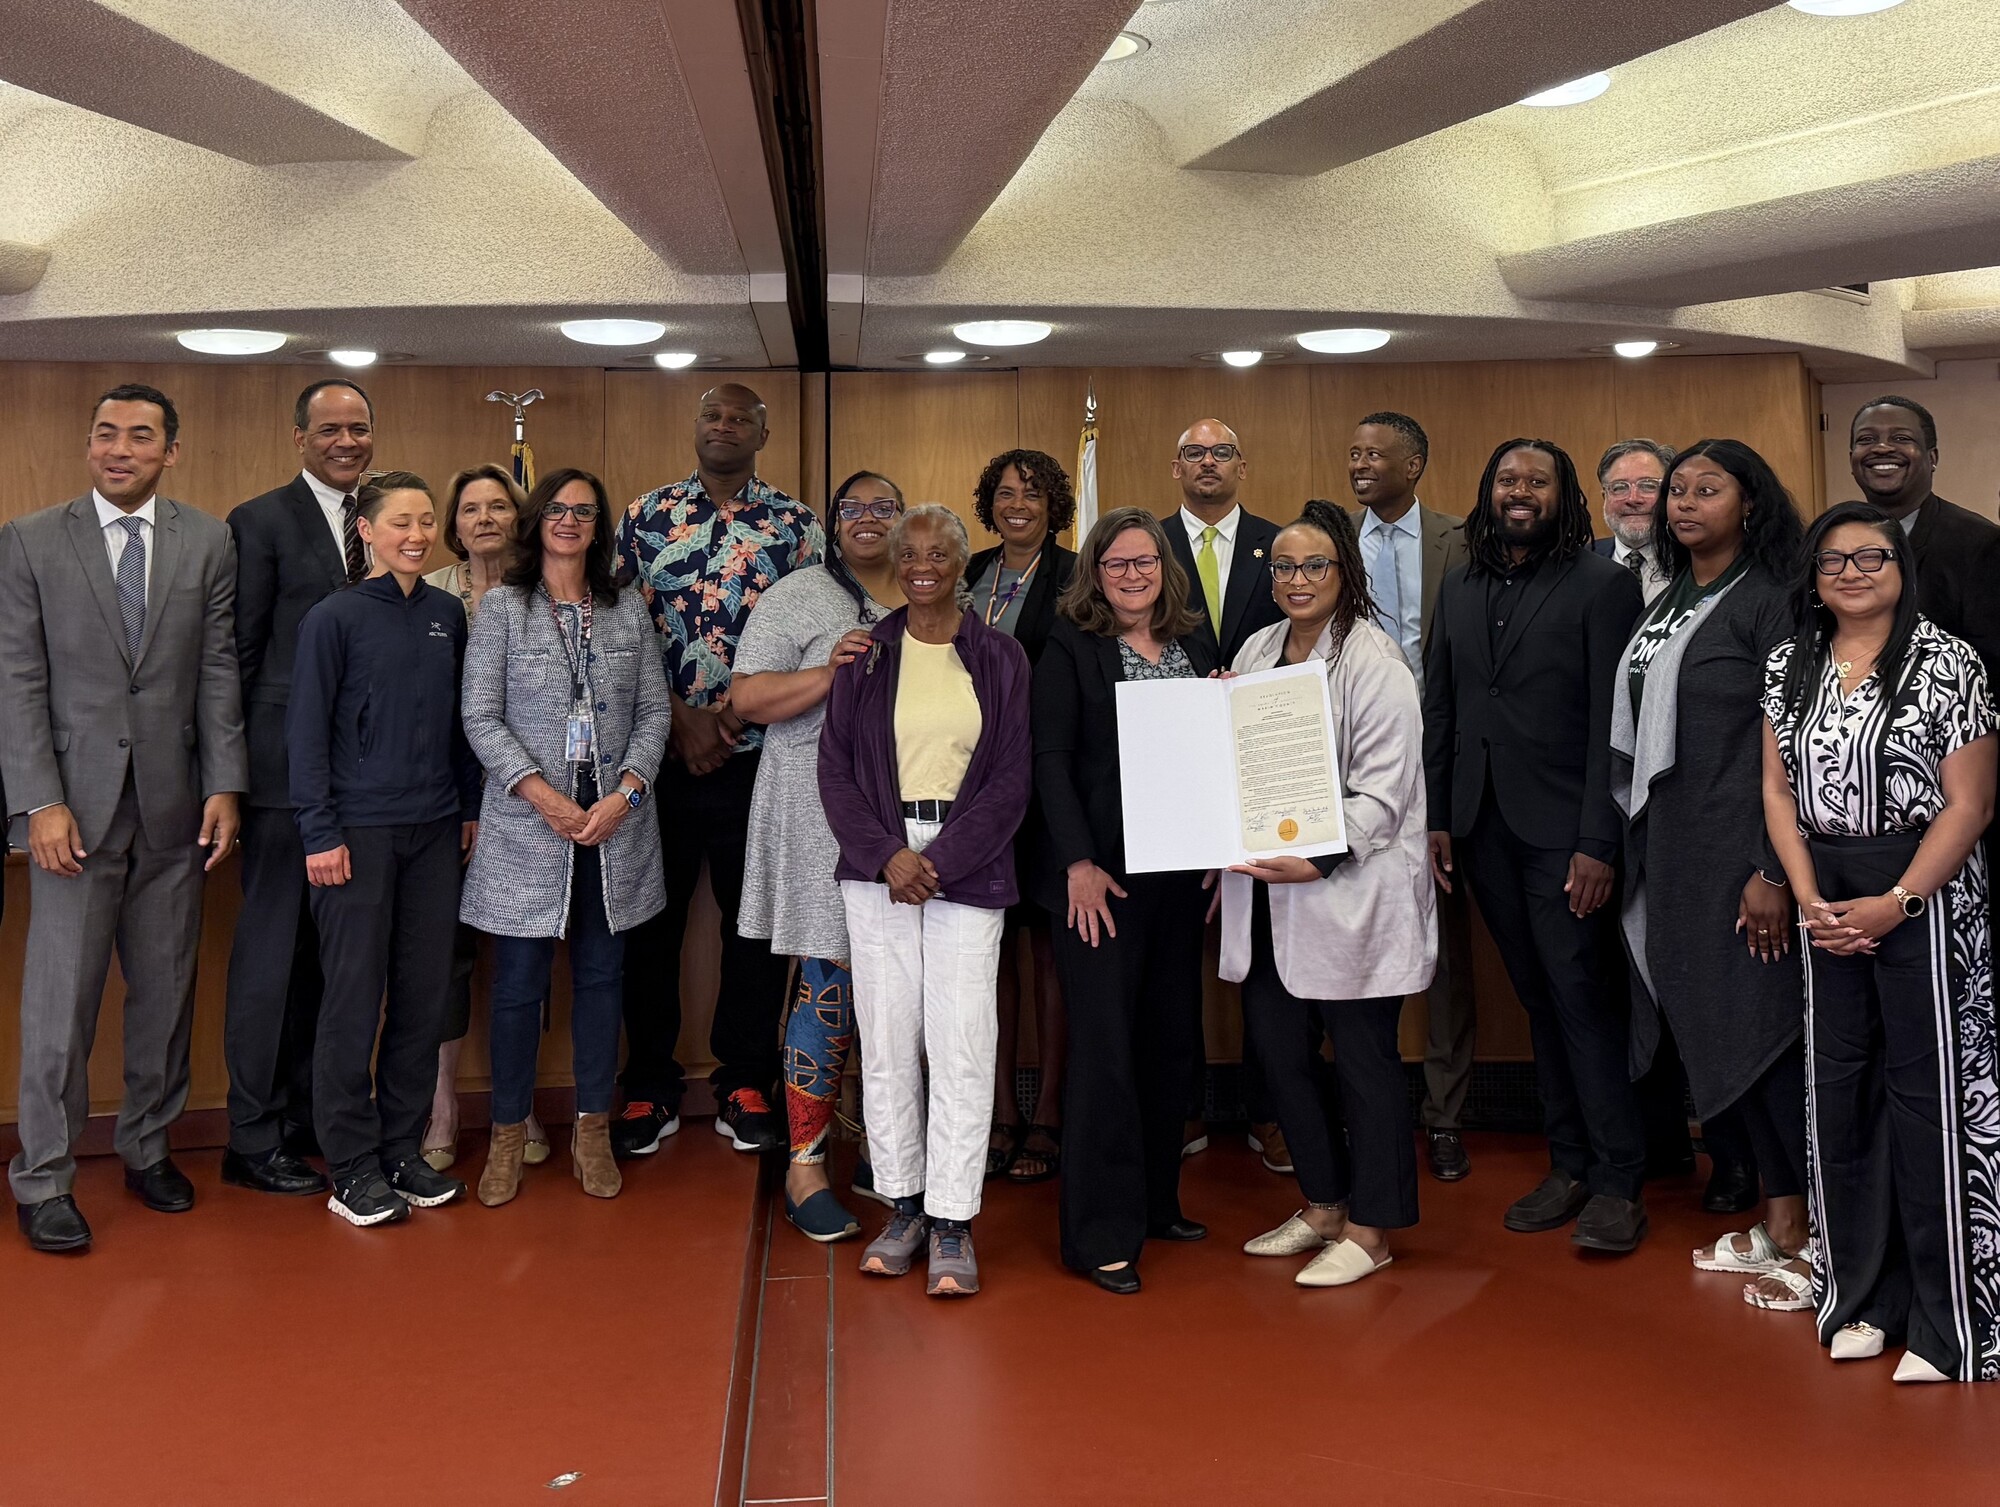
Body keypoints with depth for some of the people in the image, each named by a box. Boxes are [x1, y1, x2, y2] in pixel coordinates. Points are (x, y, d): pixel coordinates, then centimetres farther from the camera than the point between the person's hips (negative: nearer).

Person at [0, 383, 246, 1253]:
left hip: (173, 805, 2)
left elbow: (219, 672, 4)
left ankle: (147, 1146, 26)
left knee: (166, 991, 10)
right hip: (74, 803, -2)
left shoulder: (207, 543, 6)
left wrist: (224, 786, -2)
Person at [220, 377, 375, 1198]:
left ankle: (310, 1116, 26)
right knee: (272, 947, 2)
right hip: (287, 768, -6)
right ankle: (254, 1138, 13)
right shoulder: (261, 522, -4)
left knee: (330, 951, 14)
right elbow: (240, 654, -6)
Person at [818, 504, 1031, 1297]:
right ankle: (904, 1205, 18)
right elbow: (835, 767, 4)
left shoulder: (1000, 658, 5)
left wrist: (942, 859, -10)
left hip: (968, 869, -1)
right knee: (885, 1040, 4)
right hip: (877, 866, 2)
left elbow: (1012, 778, 1)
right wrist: (887, 855, -10)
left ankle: (952, 1223, 4)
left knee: (962, 1045, -5)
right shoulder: (866, 654, 8)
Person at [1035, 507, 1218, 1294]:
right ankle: (1102, 1233, 4)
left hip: (1181, 873, 5)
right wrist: (1078, 862, -14)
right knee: (1105, 1044, -4)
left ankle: (1155, 1201, 24)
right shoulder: (1070, 646, -2)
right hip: (1102, 875, -5)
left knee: (1171, 1038, 10)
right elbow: (1050, 758, -7)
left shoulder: (1195, 645, 12)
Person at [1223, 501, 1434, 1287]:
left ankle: (1369, 1230, 17)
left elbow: (1384, 790, -14)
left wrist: (1320, 859, -24)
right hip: (1266, 894, 7)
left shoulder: (1373, 661, -9)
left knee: (1363, 1057, 4)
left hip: (1350, 893, -7)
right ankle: (1323, 1206, 30)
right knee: (1277, 1046, 11)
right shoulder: (1257, 651, 13)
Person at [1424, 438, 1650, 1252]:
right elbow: (1439, 707, 13)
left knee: (1582, 997, -4)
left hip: (1562, 829, -5)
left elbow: (1612, 721, -10)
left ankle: (1619, 1182, 7)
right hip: (1485, 827, 5)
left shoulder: (1601, 584, -5)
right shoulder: (1461, 588, 12)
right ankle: (1569, 1164, 20)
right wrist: (1438, 817, 7)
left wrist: (1599, 842, -16)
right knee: (1539, 999, 11)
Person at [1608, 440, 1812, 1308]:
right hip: (1673, 853, 7)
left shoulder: (1770, 601, -8)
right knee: (1709, 1030, 10)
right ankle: (1775, 1223, 22)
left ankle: (1809, 1236, 10)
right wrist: (1627, 846, 10)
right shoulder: (1667, 604, 14)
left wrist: (1773, 871, -19)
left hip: (1742, 856, -7)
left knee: (1760, 1029, -2)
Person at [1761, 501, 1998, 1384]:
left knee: (1929, 1093, -1)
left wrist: (1894, 904, -16)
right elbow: (1778, 791, 8)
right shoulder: (1790, 667, 8)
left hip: (1923, 897, -4)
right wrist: (1809, 900, -4)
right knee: (1839, 1088, 9)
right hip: (1827, 905, 5)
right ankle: (1861, 1296, 23)